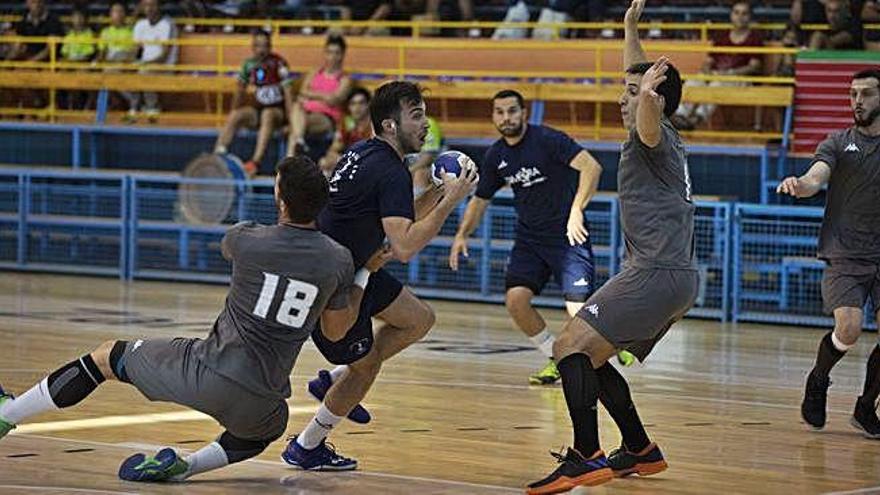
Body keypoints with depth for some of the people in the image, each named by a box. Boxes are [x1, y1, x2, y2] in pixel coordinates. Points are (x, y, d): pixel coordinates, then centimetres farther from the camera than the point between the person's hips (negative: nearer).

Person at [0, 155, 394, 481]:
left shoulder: (246, 239, -7)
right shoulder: (339, 261, -3)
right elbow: (335, 331, 12)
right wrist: (366, 273, 23)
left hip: (208, 370, -2)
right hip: (258, 401, 2)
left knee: (107, 356, 19)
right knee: (269, 429, 38)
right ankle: (185, 465, 12)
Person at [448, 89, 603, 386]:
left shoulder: (548, 140, -15)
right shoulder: (496, 156, 5)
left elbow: (591, 167, -26)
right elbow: (480, 199, 18)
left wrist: (576, 211, -34)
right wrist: (462, 234, 3)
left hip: (568, 235, -6)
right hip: (529, 237, 6)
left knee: (579, 311, -19)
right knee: (515, 298, -12)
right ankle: (557, 360, 8)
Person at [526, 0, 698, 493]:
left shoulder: (656, 135, -5)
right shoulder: (667, 141, 22)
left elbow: (648, 118, -34)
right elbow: (640, 76, 40)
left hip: (658, 272, -10)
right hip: (677, 275, 10)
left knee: (572, 346, -16)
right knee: (588, 358, 17)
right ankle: (641, 451, 21)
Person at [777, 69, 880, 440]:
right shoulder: (838, 143, 6)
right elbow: (815, 179, -9)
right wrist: (799, 185, -32)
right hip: (844, 258, -2)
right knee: (849, 329, -20)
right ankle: (817, 382, 11)